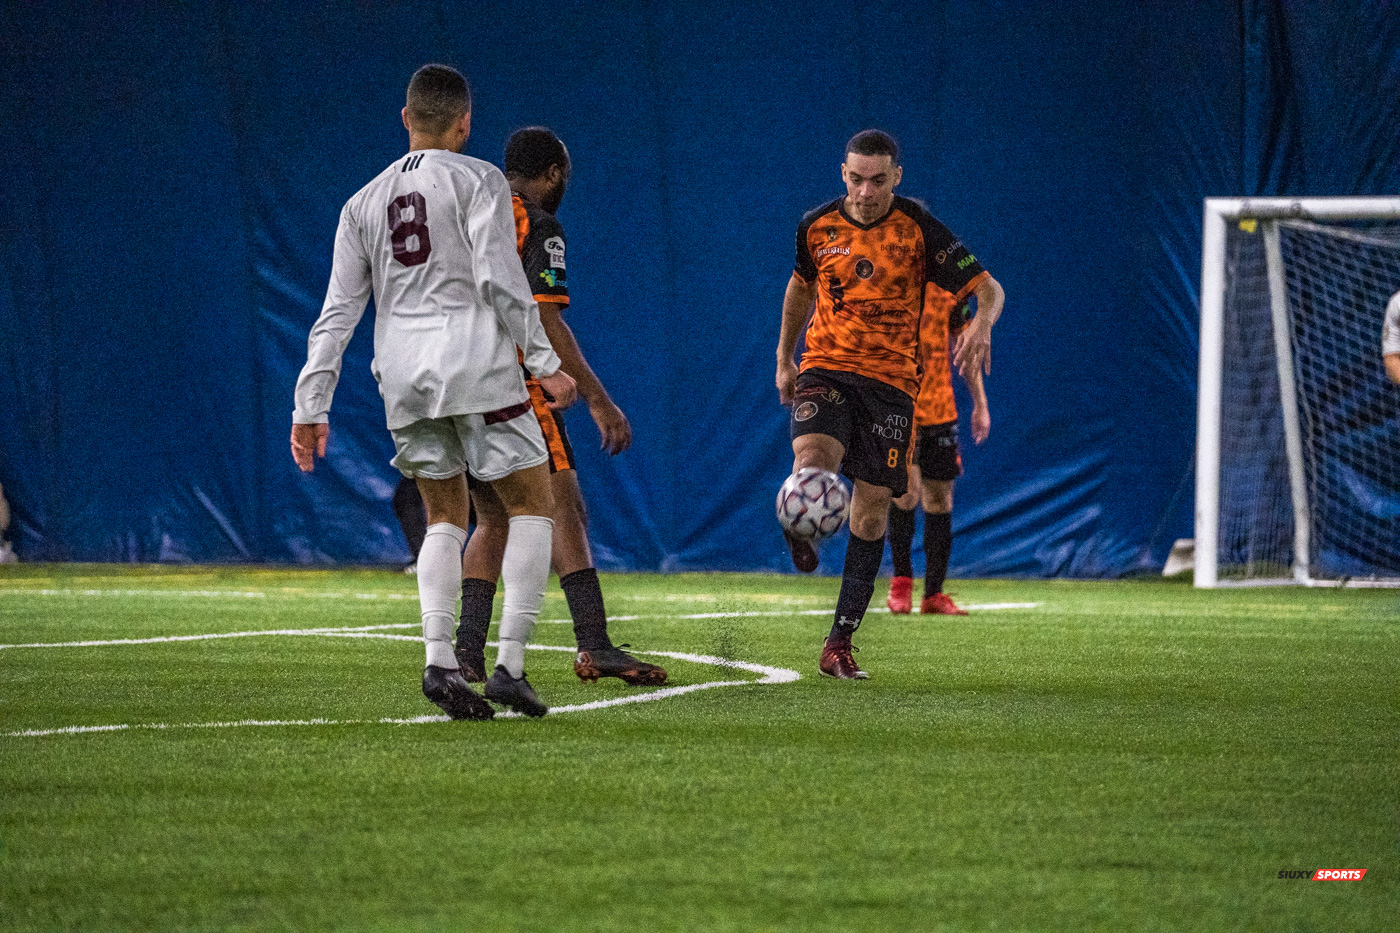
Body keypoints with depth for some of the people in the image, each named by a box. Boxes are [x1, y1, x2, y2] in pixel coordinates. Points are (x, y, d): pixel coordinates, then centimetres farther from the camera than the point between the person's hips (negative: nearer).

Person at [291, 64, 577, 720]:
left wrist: (312, 406, 13)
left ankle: (439, 660, -5)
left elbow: (339, 311, 14)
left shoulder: (364, 203, 17)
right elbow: (498, 278, -10)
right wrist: (544, 362, -8)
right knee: (531, 505, 5)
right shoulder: (477, 180, 2)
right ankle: (510, 665, -7)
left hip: (403, 374, 5)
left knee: (445, 519, 15)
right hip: (476, 365, -5)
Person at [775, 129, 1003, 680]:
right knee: (814, 460, -31)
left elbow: (988, 288, -7)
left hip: (890, 377, 0)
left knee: (871, 507, 0)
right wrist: (784, 358, 23)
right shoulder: (817, 226, 1)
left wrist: (982, 324, -29)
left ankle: (839, 644, 8)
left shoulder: (918, 228, -7)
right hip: (825, 367, 0)